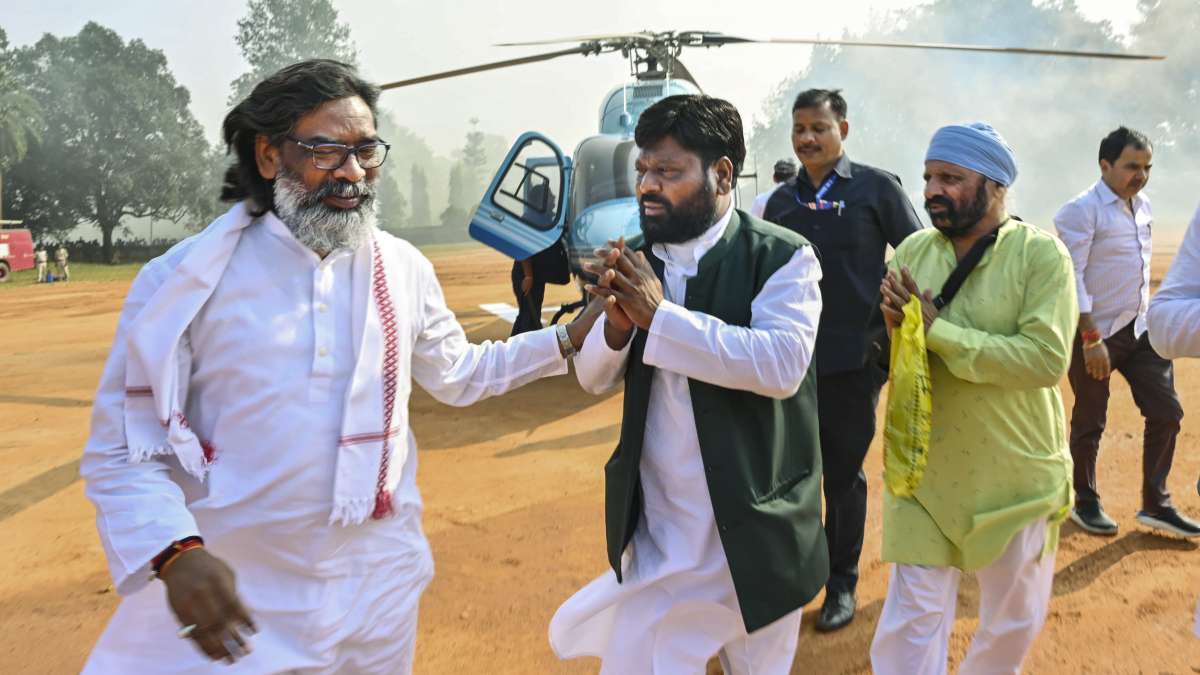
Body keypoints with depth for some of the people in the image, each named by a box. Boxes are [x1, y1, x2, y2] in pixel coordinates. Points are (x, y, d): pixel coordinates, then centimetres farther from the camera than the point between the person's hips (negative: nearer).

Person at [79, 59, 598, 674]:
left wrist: (572, 337, 8)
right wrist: (176, 553, -24)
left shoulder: (404, 268, 1)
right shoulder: (184, 279, -10)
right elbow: (122, 452, -7)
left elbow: (457, 374, 16)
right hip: (232, 597, -3)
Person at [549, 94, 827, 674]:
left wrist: (659, 315, -26)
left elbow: (782, 364, -27)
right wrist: (618, 320, -17)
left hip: (753, 531, -3)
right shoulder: (638, 261, 3)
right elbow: (594, 378, 4)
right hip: (656, 533, 4)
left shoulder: (782, 256, -12)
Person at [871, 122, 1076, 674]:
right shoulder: (912, 252, -1)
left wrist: (937, 330, -23)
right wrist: (896, 327, -18)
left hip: (1015, 475, -1)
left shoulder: (1041, 254, -12)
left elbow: (1047, 359, -23)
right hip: (925, 469, 2)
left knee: (1015, 619, 19)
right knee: (911, 621, 5)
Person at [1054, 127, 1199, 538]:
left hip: (1140, 330, 7)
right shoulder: (1081, 211, -14)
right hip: (1095, 334, -7)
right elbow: (1071, 278, -19)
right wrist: (1091, 338, -22)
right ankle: (1085, 504, 24)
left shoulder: (1143, 206, 10)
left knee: (1166, 411, 6)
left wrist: (1150, 318, 17)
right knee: (1090, 423, 6)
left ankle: (1156, 505, 19)